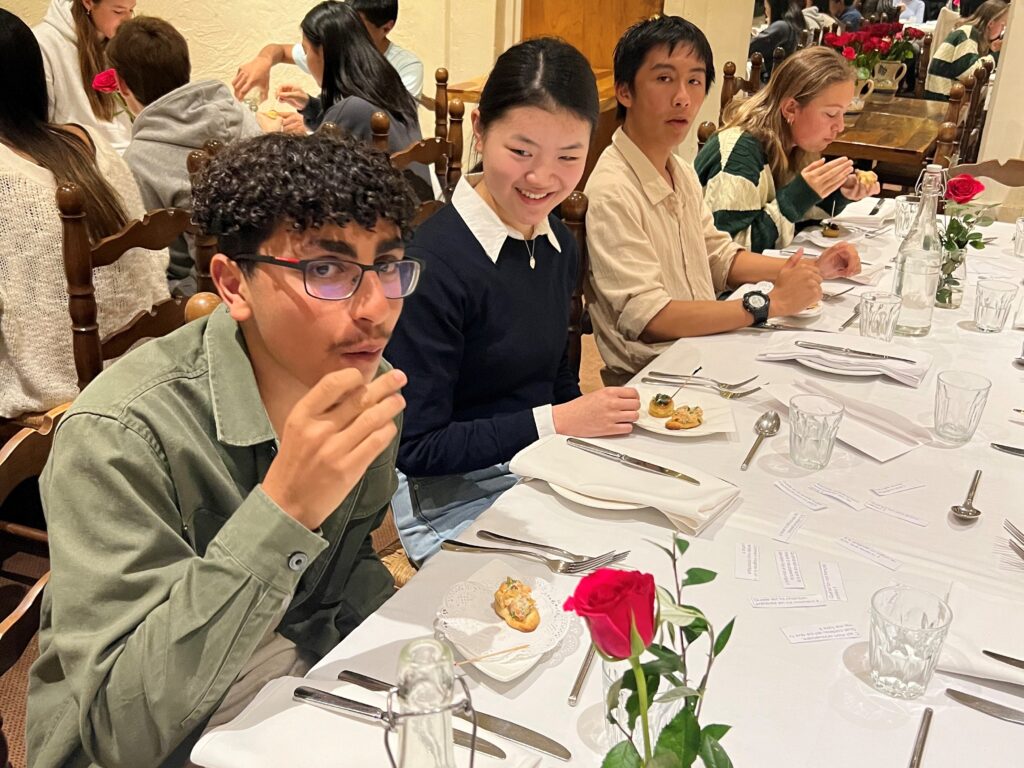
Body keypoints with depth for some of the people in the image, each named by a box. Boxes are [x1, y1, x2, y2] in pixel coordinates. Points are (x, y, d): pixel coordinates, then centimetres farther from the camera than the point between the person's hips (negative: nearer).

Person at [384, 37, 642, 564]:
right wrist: (554, 421, -18)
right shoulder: (433, 266, -21)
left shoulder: (559, 245, 4)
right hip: (451, 499, -7)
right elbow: (417, 449, -17)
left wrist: (601, 424, -4)